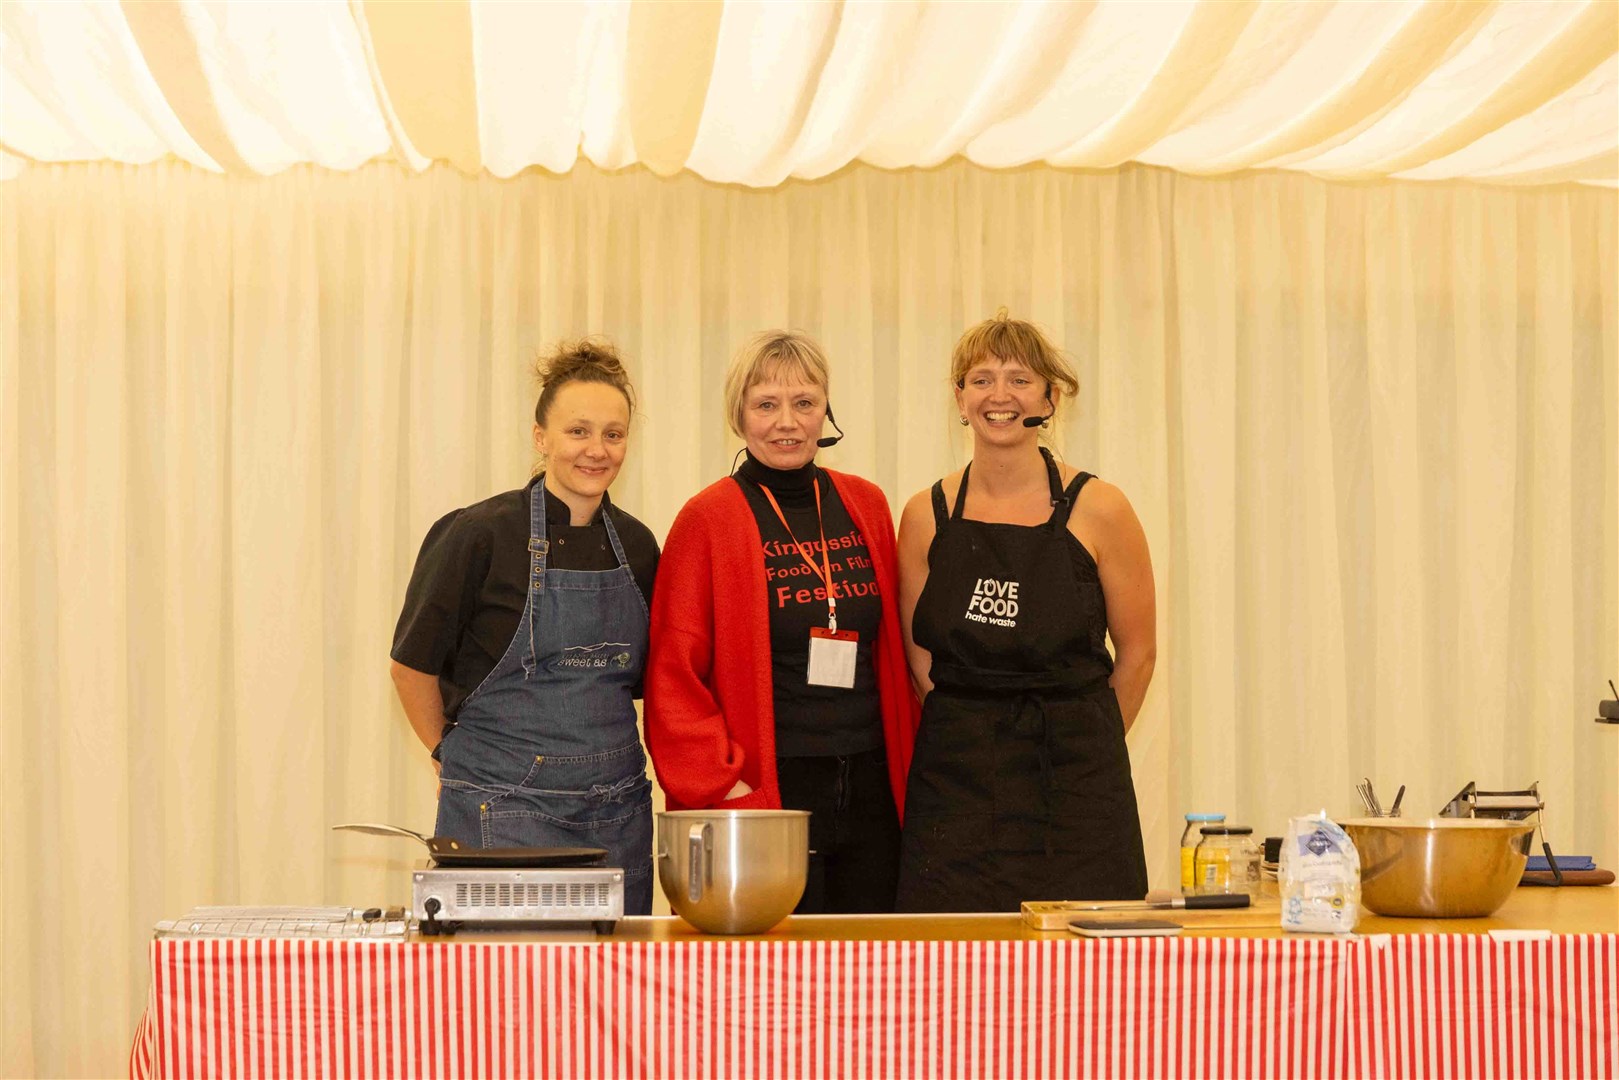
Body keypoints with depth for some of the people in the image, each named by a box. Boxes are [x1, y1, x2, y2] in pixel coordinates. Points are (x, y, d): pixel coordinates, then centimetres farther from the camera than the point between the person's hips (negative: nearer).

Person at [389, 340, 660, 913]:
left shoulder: (635, 545, 7)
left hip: (618, 809, 5)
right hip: (507, 812, -5)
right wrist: (452, 754, 8)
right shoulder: (481, 534, -8)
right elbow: (414, 662, 0)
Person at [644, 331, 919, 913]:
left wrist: (908, 767, 10)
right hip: (763, 795, -4)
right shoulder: (708, 520, -3)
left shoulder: (866, 506, 11)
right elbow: (673, 678, -5)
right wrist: (721, 787, -13)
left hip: (869, 792, 5)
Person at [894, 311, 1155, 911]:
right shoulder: (928, 515, 5)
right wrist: (975, 746, 6)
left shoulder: (1096, 509, -2)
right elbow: (917, 658, 11)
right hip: (954, 789, 2)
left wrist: (1078, 744, 9)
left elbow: (1136, 653, 5)